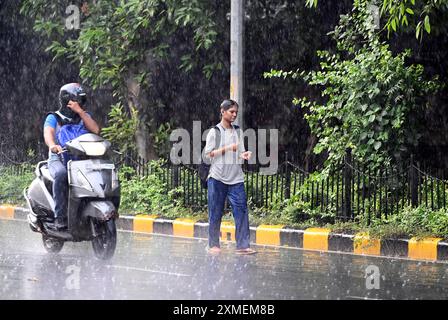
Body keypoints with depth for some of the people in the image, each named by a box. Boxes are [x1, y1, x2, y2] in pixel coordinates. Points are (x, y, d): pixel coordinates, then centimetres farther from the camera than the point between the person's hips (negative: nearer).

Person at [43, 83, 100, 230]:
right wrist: (53, 145, -36)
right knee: (61, 174, -38)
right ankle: (60, 217, -37)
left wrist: (79, 111, -8)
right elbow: (48, 133, -13)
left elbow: (95, 130, -2)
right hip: (59, 159, -3)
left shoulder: (84, 116, 18)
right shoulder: (54, 117, 8)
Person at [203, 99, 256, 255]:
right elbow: (208, 154, -5)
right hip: (217, 178, -4)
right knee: (216, 213, 1)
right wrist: (227, 149, -14)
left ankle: (243, 246, -9)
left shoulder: (237, 131, 14)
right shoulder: (214, 132, 0)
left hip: (236, 178, 4)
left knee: (241, 210, -7)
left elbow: (239, 154, 17)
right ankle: (213, 245, 12)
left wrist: (244, 155, -6)